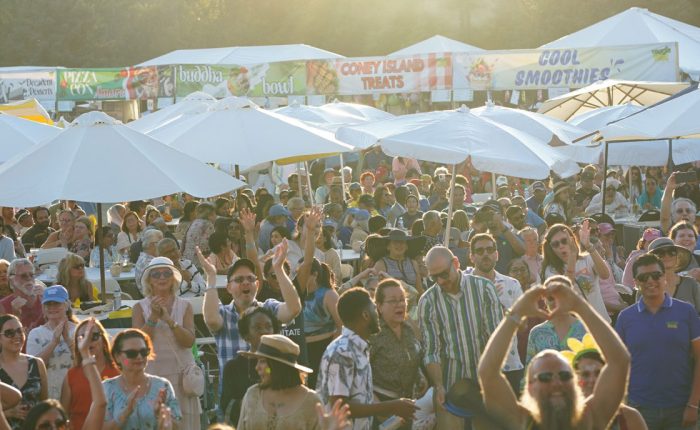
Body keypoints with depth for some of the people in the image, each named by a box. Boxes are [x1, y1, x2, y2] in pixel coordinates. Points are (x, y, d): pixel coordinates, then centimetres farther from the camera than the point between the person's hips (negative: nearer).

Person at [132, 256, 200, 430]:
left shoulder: (185, 306, 7)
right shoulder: (141, 307, 5)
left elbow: (189, 341, -5)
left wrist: (169, 320, -17)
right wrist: (153, 317, -15)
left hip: (181, 373, 1)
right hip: (152, 373, -1)